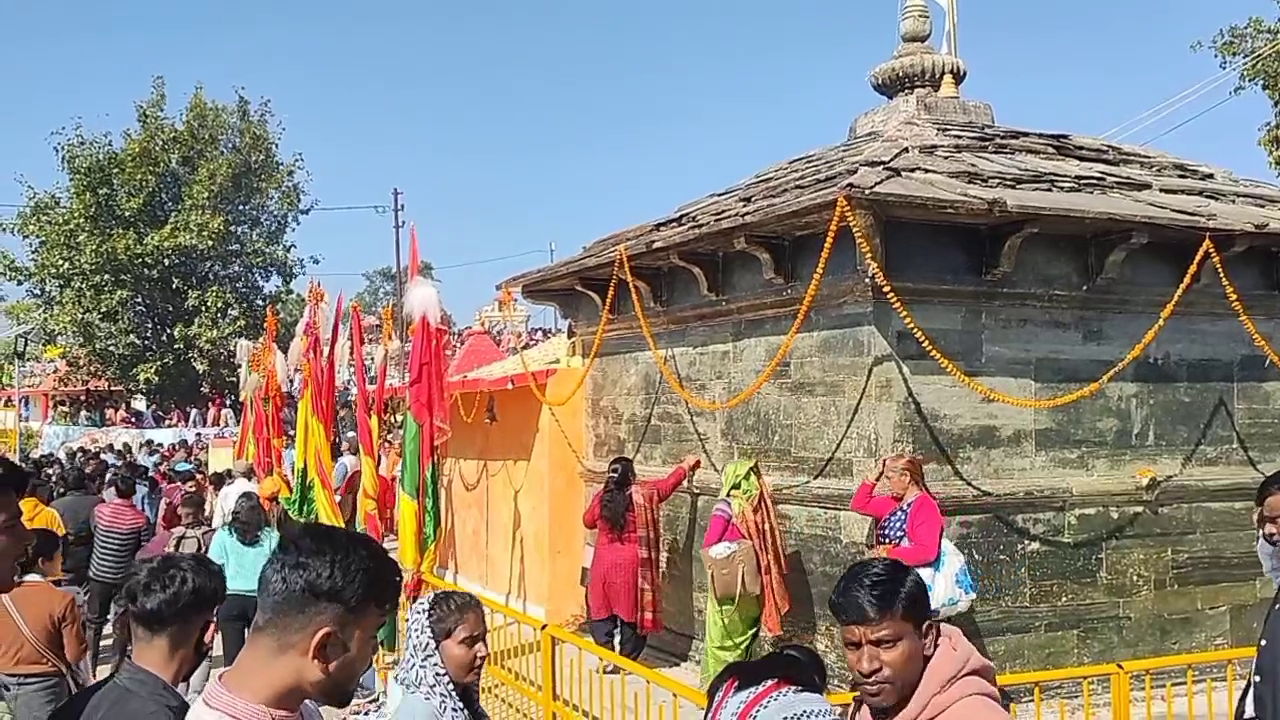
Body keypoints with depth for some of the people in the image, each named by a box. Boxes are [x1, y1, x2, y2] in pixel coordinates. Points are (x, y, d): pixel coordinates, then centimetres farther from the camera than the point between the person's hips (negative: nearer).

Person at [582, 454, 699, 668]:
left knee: (601, 610, 14)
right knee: (632, 611, 9)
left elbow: (588, 521, 15)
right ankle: (627, 660, 14)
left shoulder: (601, 497, -3)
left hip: (604, 563, 2)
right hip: (633, 564, -2)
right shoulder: (643, 494, -9)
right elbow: (668, 483, 7)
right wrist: (686, 466, 23)